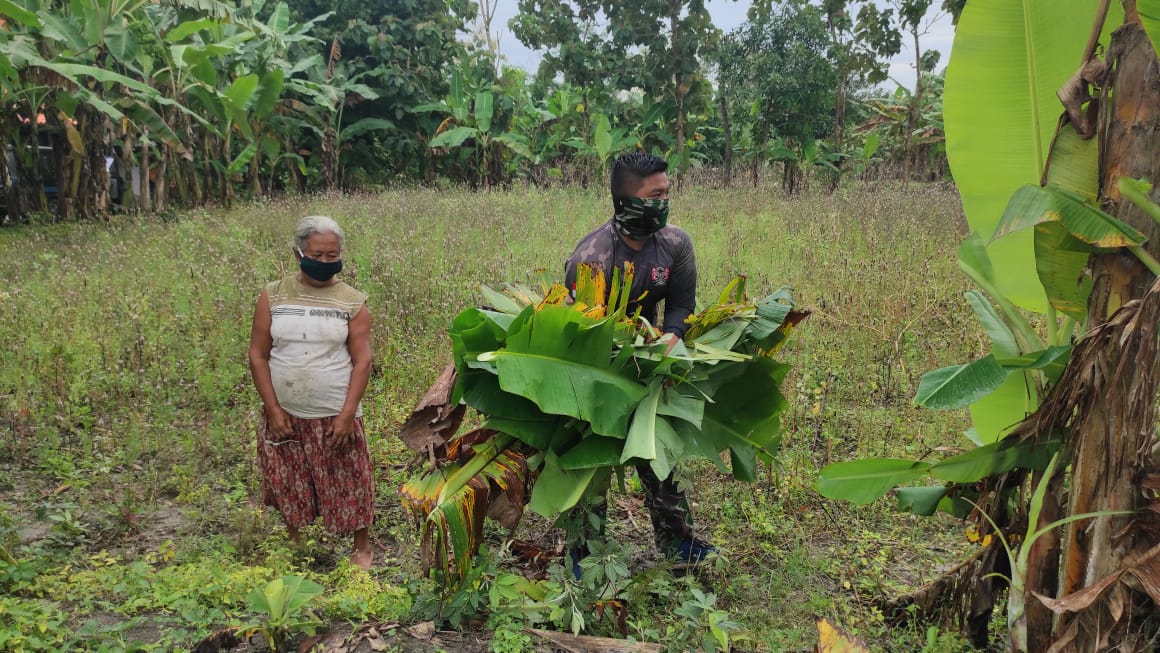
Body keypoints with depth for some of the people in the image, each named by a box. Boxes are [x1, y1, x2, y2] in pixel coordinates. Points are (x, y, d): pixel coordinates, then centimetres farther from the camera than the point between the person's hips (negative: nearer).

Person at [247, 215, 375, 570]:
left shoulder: (352, 302, -4)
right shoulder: (273, 296, -1)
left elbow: (362, 361, -6)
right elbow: (258, 355, -1)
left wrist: (347, 415, -13)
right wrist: (273, 410, -7)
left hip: (335, 416, -2)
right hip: (285, 415, 2)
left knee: (349, 485, 6)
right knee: (289, 487, 14)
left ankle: (362, 548, 26)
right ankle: (295, 548, 35)